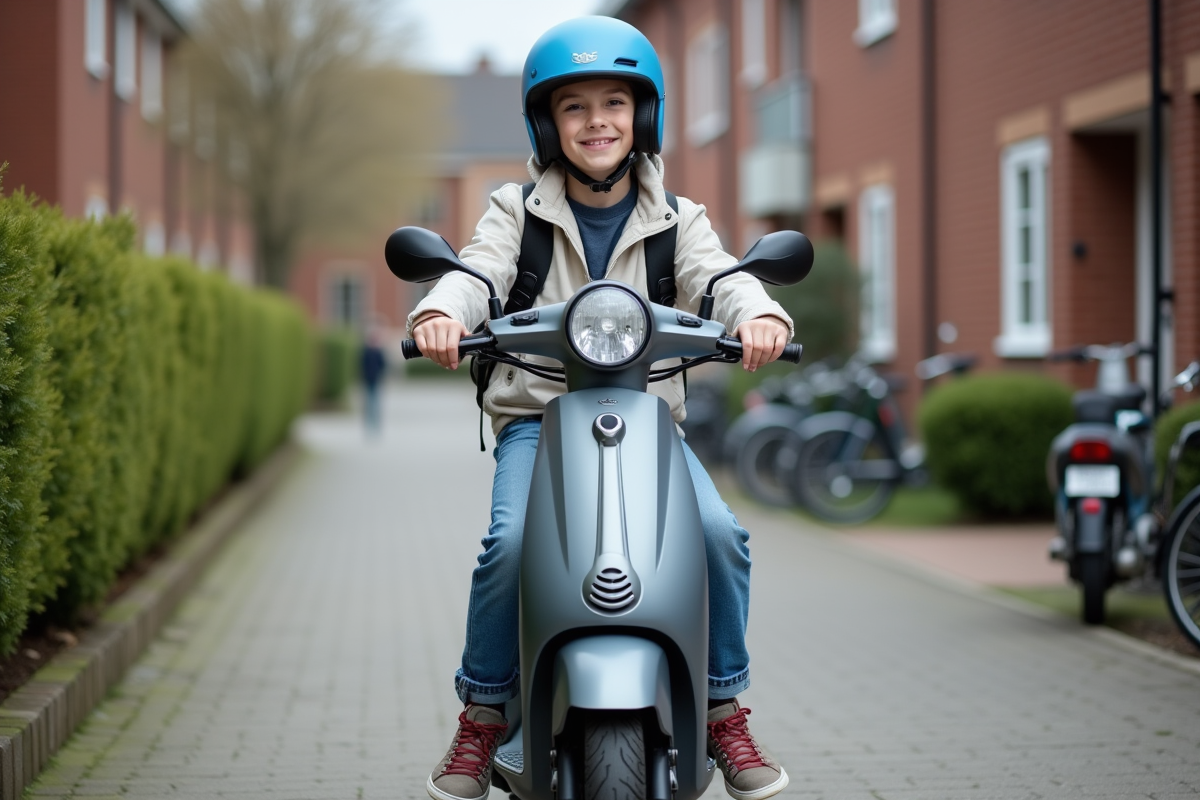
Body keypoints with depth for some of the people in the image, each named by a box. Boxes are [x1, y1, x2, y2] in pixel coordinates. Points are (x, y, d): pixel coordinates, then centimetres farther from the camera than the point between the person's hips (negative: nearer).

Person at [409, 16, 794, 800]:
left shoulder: (676, 220, 10)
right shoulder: (518, 210, 8)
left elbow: (721, 276, -9)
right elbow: (477, 271, -10)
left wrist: (760, 313, -33)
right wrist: (440, 312, -35)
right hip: (537, 418, -1)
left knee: (720, 532, -23)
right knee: (510, 541, -28)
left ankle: (725, 708, -3)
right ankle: (482, 716, -6)